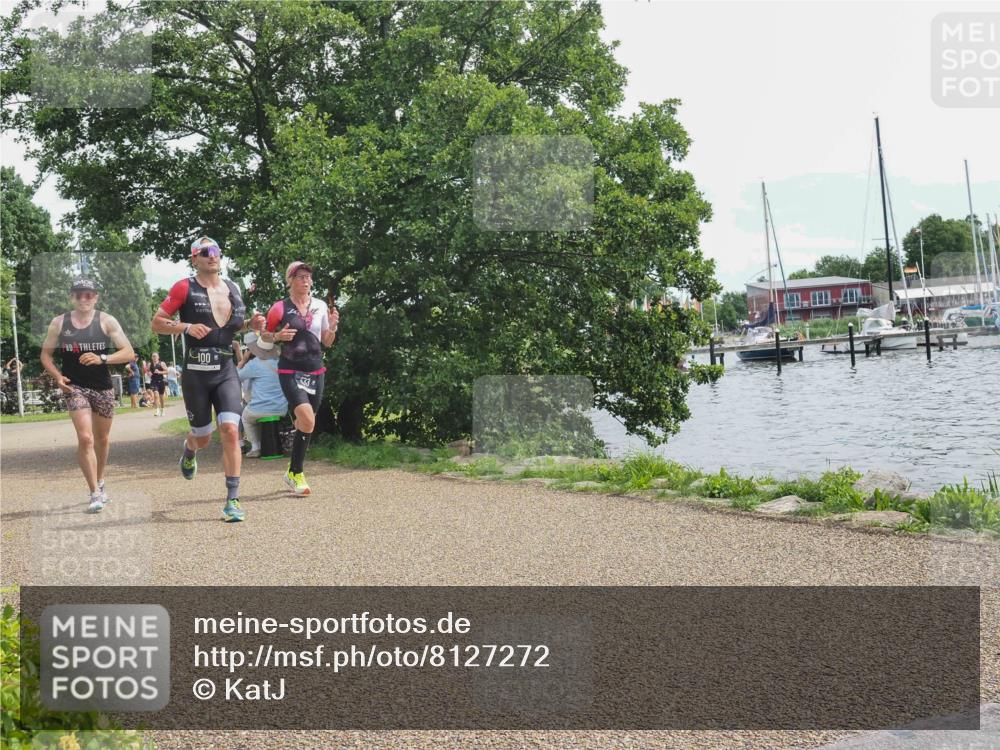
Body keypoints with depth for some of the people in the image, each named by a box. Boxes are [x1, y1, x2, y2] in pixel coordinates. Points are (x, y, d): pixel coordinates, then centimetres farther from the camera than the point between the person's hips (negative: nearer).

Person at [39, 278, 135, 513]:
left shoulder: (106, 321, -4)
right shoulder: (59, 323, -1)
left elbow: (129, 353, -8)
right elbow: (46, 354, 9)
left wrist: (102, 358, -23)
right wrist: (57, 376, -8)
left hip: (103, 387, 1)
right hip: (75, 387, -1)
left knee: (102, 438, 16)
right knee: (85, 438, -16)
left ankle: (100, 482, 39)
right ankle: (95, 493, -11)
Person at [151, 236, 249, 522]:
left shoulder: (232, 288, 11)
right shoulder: (185, 288, -3)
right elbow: (157, 323, -3)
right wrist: (186, 327, -18)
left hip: (226, 372, 2)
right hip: (196, 373, -2)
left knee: (230, 431, -14)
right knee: (203, 437, 9)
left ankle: (232, 500, -9)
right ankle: (189, 451, 49)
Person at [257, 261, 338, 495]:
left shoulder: (321, 306, 6)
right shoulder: (280, 308, -4)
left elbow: (327, 342, 12)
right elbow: (264, 335, 6)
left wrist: (332, 327, -7)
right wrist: (277, 336, -14)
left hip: (315, 372, 5)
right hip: (290, 372, -4)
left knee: (305, 423, 9)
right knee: (307, 421, -19)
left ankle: (294, 472, 26)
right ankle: (297, 473, -4)